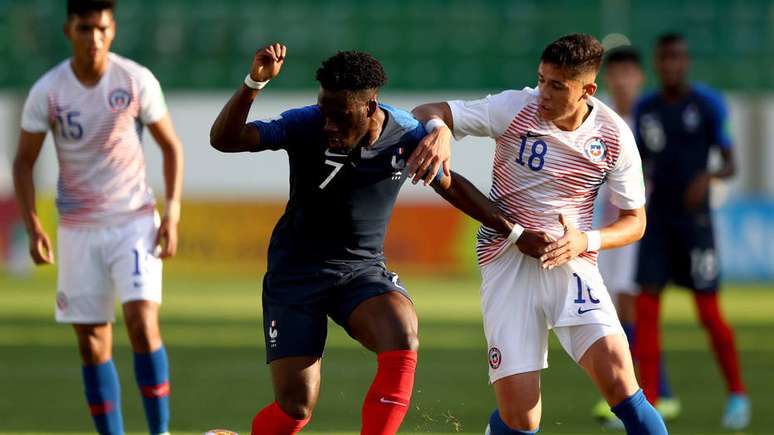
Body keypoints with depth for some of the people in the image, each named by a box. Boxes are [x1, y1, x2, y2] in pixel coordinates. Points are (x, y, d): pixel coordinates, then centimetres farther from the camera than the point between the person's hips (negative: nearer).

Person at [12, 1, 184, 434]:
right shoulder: (47, 91, -7)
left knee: (143, 321, -18)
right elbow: (24, 162, 2)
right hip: (78, 230, 1)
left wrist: (172, 214, -6)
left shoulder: (138, 81, -7)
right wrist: (33, 225, -10)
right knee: (93, 345, 3)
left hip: (136, 222, -1)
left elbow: (171, 146, 3)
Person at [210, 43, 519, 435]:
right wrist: (254, 83, -40)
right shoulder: (304, 126, -17)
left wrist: (513, 230, 10)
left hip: (363, 269, 2)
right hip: (296, 271, -2)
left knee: (402, 339, -31)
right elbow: (223, 139, -25)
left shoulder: (407, 135, -10)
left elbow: (449, 185, 9)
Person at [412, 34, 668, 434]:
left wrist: (585, 241, -14)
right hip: (508, 261, -1)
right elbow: (425, 113, -8)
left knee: (617, 381, -23)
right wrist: (438, 129, -34)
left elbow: (634, 220, 6)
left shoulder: (614, 136, -3)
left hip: (571, 261, 1)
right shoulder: (516, 109, -8)